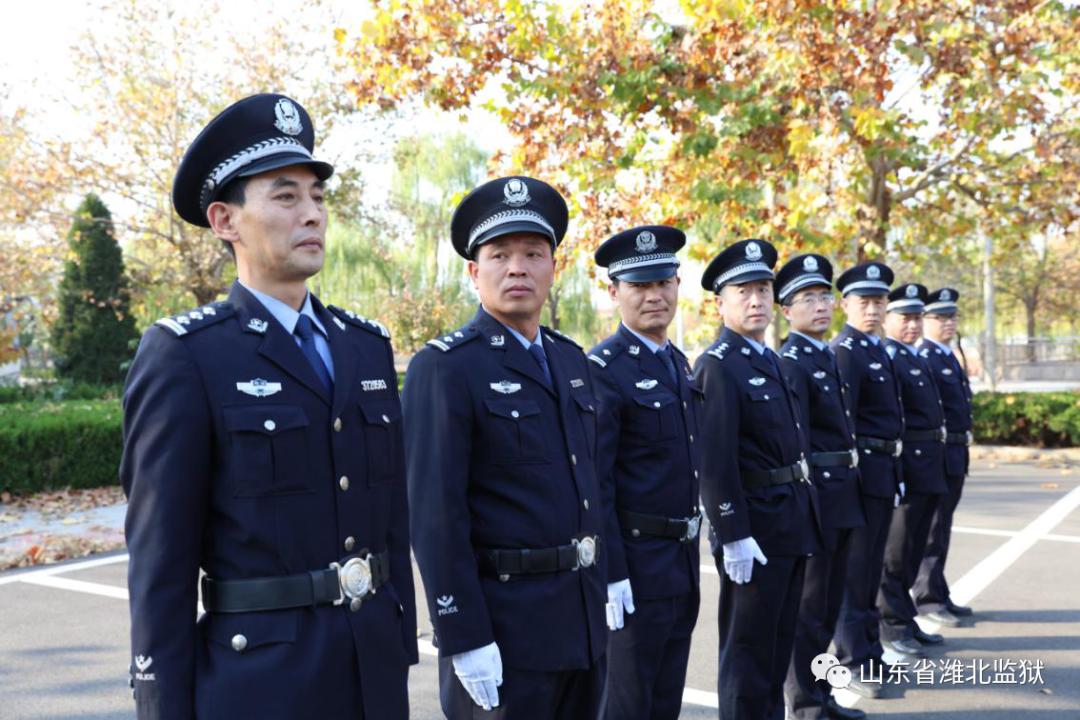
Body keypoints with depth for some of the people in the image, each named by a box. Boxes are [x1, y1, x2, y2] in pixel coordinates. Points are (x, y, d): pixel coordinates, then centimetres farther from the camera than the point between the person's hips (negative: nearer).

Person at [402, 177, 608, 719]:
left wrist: (601, 585, 14)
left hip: (584, 617, 7)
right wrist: (464, 638, -19)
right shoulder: (443, 369, -13)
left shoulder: (571, 359, 9)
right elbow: (435, 515, -17)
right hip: (501, 623, -7)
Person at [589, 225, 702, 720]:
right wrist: (610, 573, -22)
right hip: (635, 560, -8)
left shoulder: (677, 362, 10)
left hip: (682, 558, 8)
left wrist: (692, 545, 17)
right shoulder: (603, 369, -16)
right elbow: (595, 482, -20)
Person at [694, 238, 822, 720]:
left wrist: (802, 514, 15)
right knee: (747, 648, 4)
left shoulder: (768, 358, 13)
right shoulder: (717, 365, -14)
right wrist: (733, 536, -23)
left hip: (790, 521, 9)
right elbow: (715, 460, -21)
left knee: (779, 643, 19)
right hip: (752, 525, -9)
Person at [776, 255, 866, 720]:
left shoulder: (829, 357, 14)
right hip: (814, 495, -9)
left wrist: (849, 490, 15)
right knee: (808, 607, 2)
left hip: (841, 495, 9)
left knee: (829, 603, 17)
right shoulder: (790, 363, -13)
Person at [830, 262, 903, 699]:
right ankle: (854, 661, 8)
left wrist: (895, 471, 15)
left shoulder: (878, 349, 15)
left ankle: (869, 650, 27)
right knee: (854, 569, -1)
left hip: (885, 469, 9)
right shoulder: (844, 351, -14)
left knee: (871, 567, 16)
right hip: (860, 469, -9)